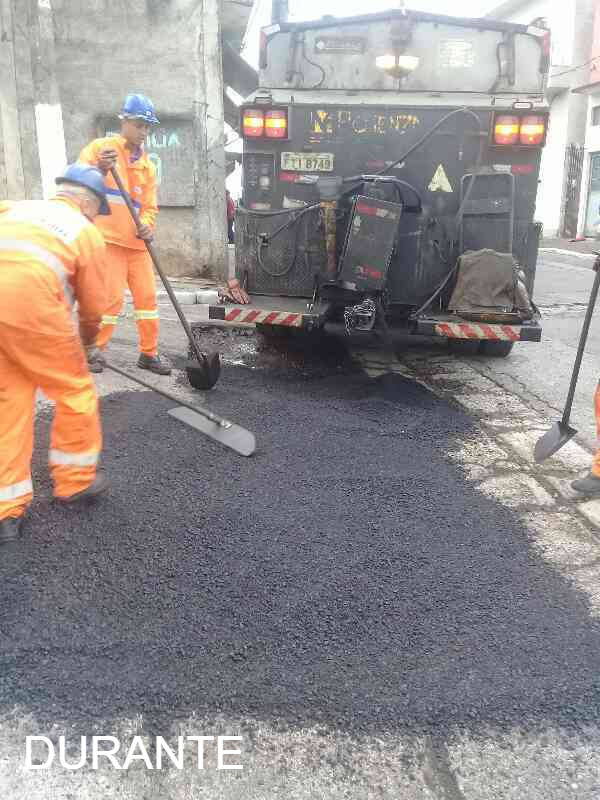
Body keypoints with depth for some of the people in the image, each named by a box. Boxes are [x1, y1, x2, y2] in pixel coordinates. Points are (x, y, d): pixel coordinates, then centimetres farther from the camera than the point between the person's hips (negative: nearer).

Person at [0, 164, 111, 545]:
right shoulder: (89, 233, 12)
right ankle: (76, 480, 28)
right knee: (76, 390, 15)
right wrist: (89, 345, 34)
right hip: (31, 309, -5)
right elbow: (93, 306, 15)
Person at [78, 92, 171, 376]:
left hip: (136, 241, 6)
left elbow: (149, 206, 14)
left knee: (147, 296, 6)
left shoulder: (147, 165, 16)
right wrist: (99, 170, -26)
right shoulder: (100, 148, 1)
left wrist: (147, 225, -8)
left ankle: (148, 353, 17)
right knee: (113, 297, -11)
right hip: (108, 238, -6)